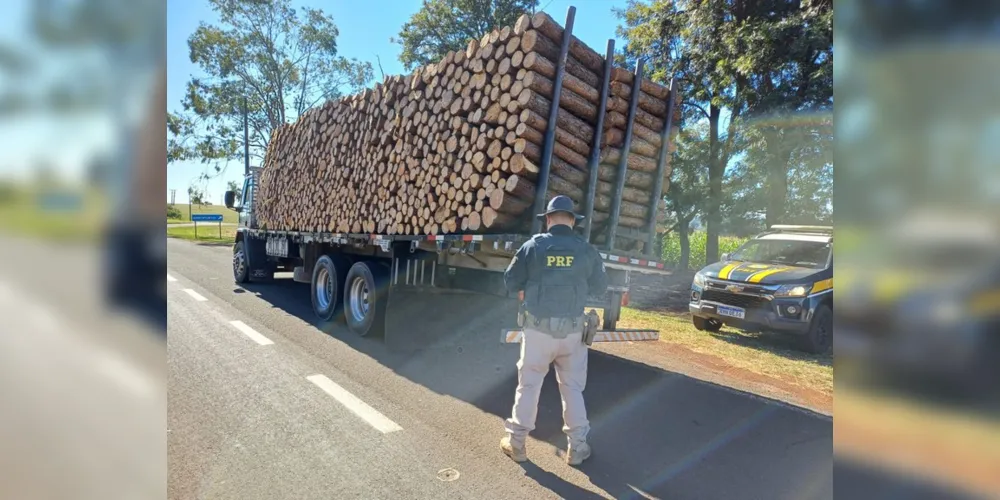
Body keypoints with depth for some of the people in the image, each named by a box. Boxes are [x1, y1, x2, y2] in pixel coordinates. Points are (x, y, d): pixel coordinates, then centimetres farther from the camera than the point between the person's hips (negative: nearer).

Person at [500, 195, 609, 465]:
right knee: (573, 387, 14)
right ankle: (577, 447, 23)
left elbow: (510, 281, -3)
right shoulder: (586, 250, -3)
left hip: (538, 327, -1)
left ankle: (516, 443, 22)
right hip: (572, 329, 1)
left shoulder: (533, 245, -7)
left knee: (529, 385, 11)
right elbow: (600, 286, 7)